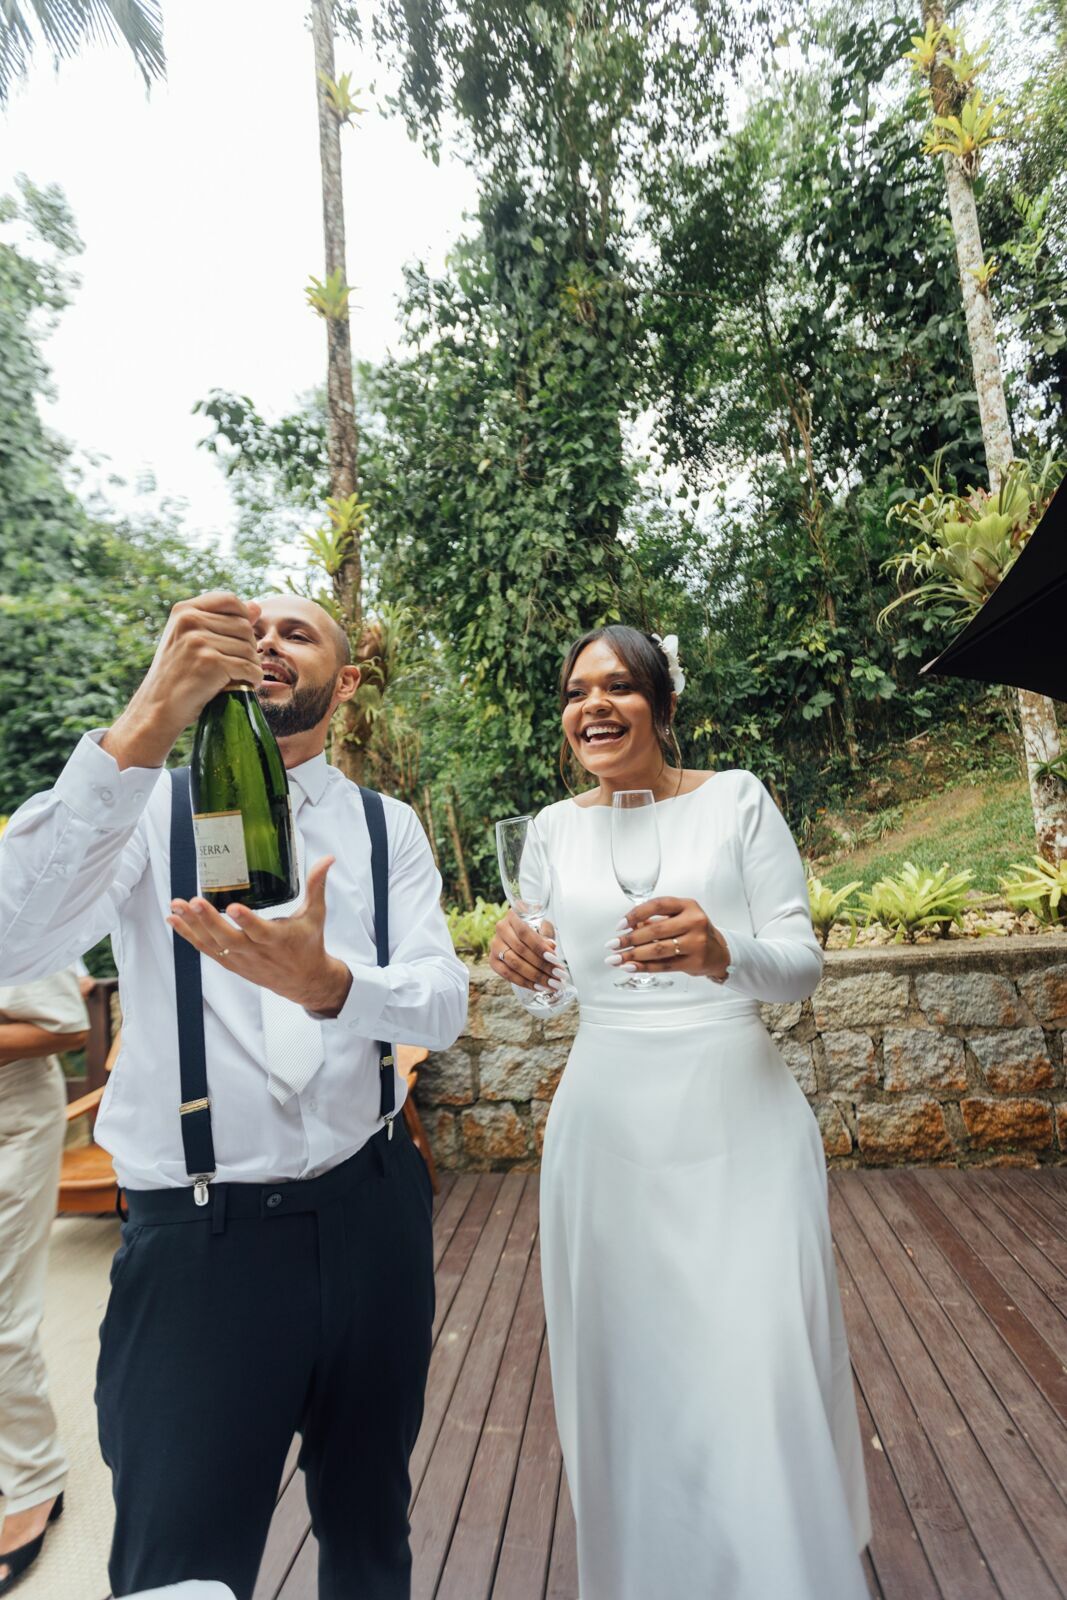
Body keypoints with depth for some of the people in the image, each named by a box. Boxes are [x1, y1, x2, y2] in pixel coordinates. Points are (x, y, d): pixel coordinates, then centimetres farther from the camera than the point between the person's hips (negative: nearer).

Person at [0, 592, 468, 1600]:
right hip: (197, 1233, -2)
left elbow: (442, 1004, -9)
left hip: (371, 1215, 3)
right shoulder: (150, 807, -4)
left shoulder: (388, 828, 3)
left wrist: (327, 984, -31)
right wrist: (144, 726, -31)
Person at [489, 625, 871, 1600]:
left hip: (738, 1117, -2)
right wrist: (519, 959, -14)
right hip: (607, 1120, 3)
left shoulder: (737, 800, -4)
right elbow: (554, 984, 10)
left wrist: (724, 955, -28)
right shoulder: (556, 828, 4)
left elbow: (803, 965, -6)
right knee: (627, 1366, 13)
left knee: (758, 1369, -1)